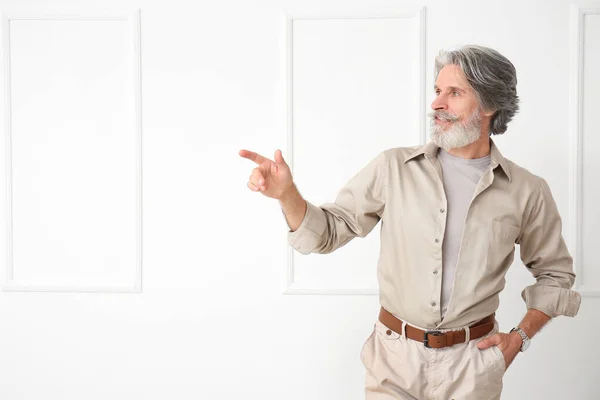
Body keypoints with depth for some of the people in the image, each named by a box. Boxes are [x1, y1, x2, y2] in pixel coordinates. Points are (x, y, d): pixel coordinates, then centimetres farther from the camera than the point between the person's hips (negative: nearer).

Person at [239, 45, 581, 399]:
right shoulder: (394, 168, -5)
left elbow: (555, 273, 9)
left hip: (472, 365, 0)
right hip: (395, 357, 0)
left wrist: (521, 337, -1)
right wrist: (287, 193, -20)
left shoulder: (527, 191, -4)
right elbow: (329, 231, -3)